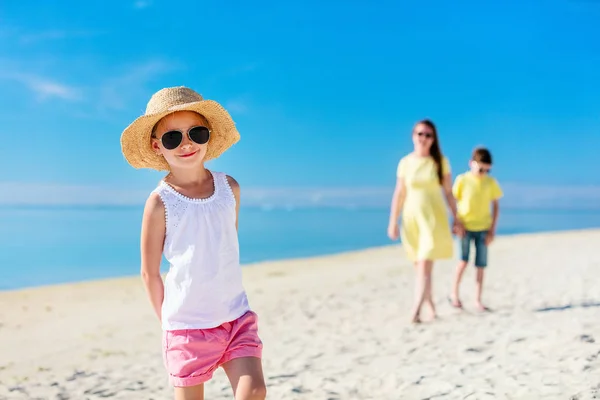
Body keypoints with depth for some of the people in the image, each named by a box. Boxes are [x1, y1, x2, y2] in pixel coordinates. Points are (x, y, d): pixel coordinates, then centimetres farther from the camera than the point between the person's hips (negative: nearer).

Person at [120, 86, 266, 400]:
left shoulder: (229, 188, 1)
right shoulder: (160, 202, -10)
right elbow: (149, 272, -3)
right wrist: (169, 322, 4)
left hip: (237, 316, 3)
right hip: (187, 325, -3)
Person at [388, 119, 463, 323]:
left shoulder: (441, 161, -1)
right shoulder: (405, 162, 2)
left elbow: (448, 192, 3)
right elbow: (399, 194, 4)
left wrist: (456, 218, 2)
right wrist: (393, 222, 1)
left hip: (434, 218, -2)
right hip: (412, 218, 2)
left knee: (425, 266, -12)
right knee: (420, 267, 11)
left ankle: (416, 312, -16)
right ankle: (431, 307, 28)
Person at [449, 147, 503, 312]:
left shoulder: (491, 182, 1)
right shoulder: (462, 180, -4)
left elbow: (496, 206, 5)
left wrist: (492, 229, 0)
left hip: (483, 228, 2)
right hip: (465, 227, -2)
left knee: (480, 265, 2)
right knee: (463, 260, -10)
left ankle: (477, 300, 10)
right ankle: (454, 293, 7)